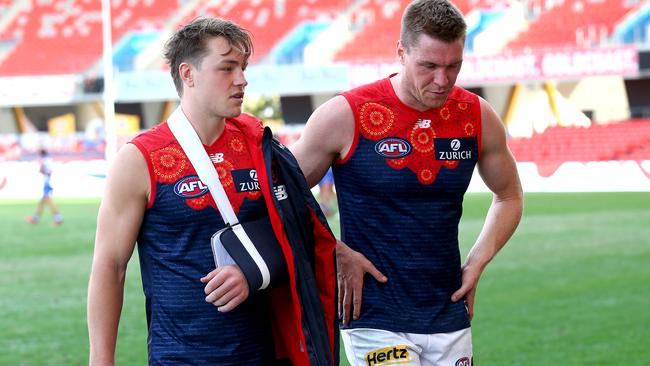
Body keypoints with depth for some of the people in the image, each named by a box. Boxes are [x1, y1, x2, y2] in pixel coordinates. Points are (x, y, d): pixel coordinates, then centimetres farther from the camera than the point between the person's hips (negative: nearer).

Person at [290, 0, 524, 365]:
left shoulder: (478, 117, 2)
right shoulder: (347, 115, -10)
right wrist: (338, 256, -10)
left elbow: (509, 196, 19)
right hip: (375, 319, -4)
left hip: (450, 318, 4)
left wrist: (478, 262, 5)